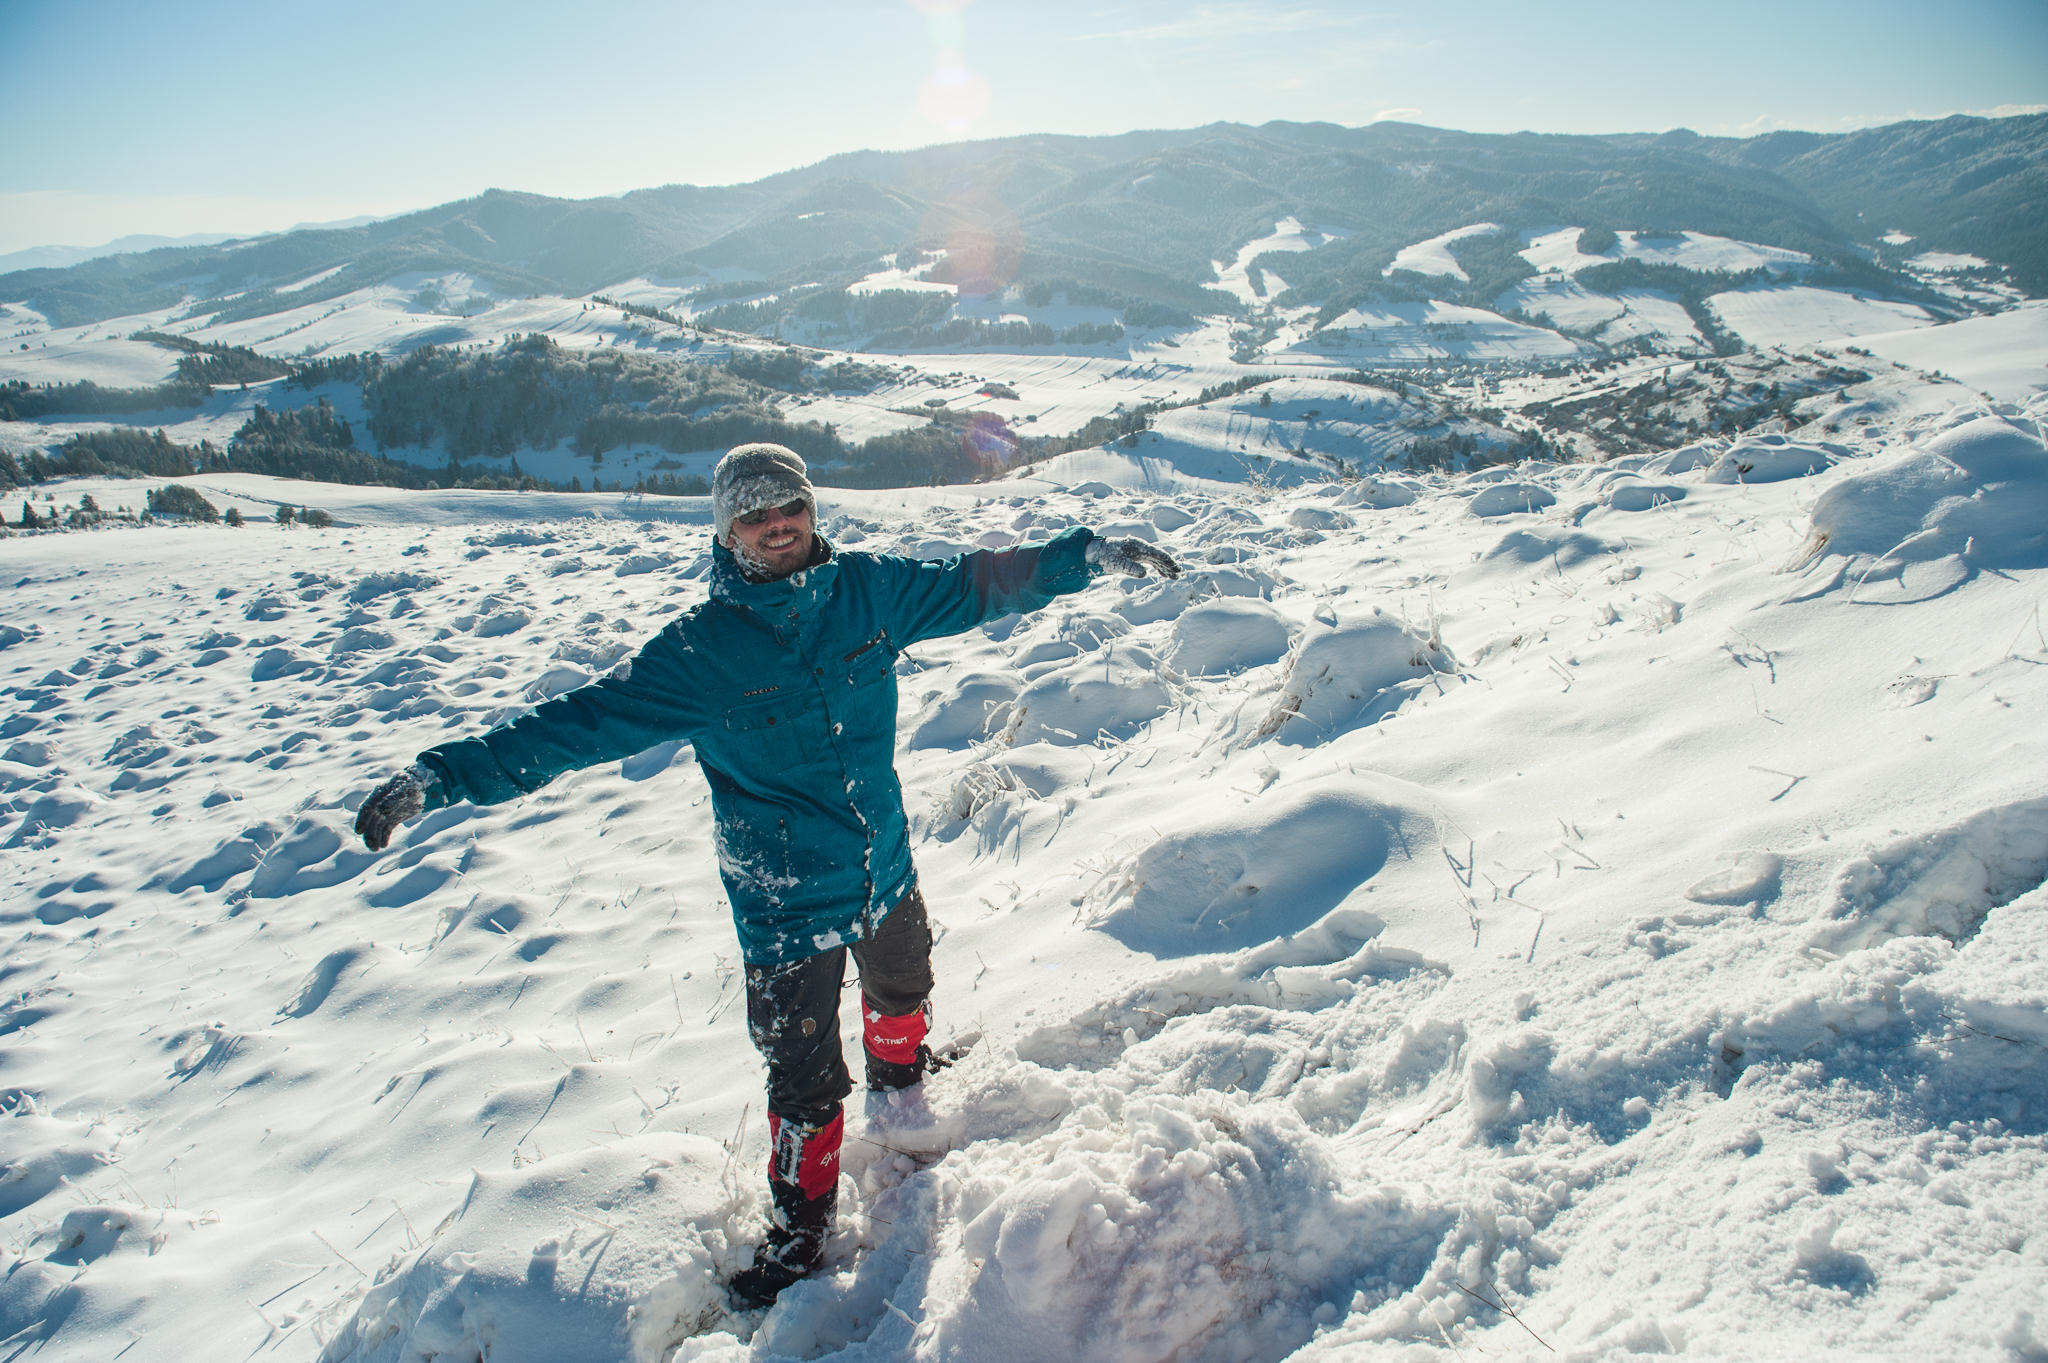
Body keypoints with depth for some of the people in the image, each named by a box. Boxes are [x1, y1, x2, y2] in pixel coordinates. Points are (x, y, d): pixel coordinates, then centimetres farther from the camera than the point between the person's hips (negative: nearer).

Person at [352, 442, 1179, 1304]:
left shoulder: (869, 590, -8)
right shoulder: (699, 651, -17)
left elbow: (979, 586, 2)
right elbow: (577, 723, -17)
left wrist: (1091, 554, 3)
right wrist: (443, 775, -23)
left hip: (886, 869, 5)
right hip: (787, 902, -4)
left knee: (900, 991, 30)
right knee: (805, 1078, 3)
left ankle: (901, 1081, 64)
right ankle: (800, 1225, 30)